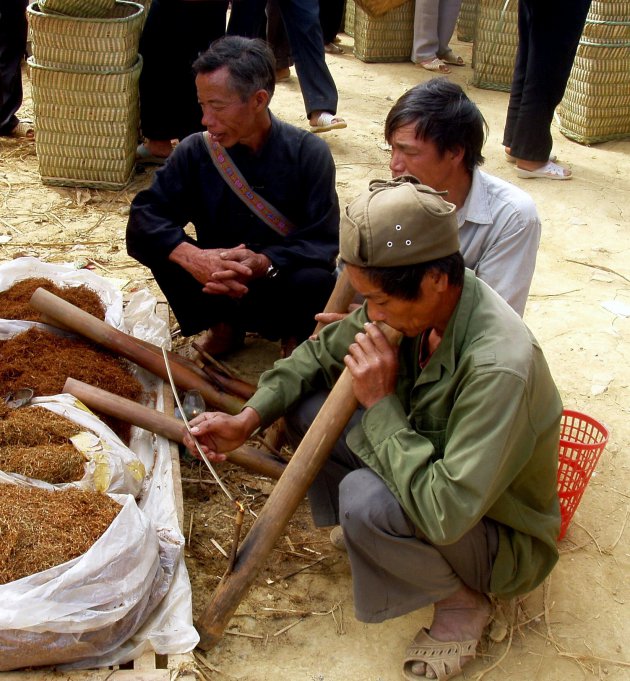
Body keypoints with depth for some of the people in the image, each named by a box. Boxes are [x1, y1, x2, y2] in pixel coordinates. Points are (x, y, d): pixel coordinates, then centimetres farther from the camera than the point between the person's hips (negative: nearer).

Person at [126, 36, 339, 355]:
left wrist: (264, 263, -39)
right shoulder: (195, 152, -10)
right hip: (217, 286, 2)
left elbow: (322, 243, -19)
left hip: (281, 286, -2)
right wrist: (190, 256, -37)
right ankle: (223, 326, 3)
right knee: (165, 245, -23)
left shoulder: (309, 153, -15)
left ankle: (296, 334, 2)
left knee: (315, 280, -35)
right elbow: (143, 217, -17)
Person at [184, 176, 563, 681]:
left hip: (504, 540, -7)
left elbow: (445, 512, -40)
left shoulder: (500, 367, -37)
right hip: (437, 466, 7)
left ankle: (463, 602, -6)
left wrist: (381, 405, -31)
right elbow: (322, 351, 2)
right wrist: (248, 419, -11)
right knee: (306, 407, -6)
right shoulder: (416, 303, -13)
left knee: (365, 500, -35)